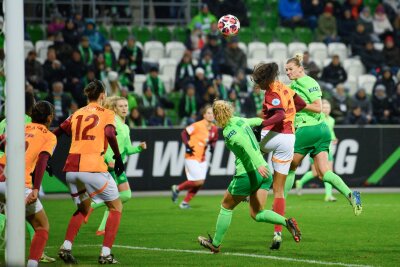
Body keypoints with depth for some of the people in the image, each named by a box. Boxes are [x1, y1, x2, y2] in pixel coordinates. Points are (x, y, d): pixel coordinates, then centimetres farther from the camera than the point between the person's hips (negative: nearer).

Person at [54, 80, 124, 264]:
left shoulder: (76, 114, 18)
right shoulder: (106, 114, 5)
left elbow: (55, 134, 13)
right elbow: (109, 134, -14)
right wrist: (118, 157, -7)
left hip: (71, 168, 5)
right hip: (93, 167, -5)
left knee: (83, 209, 25)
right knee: (116, 207, 9)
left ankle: (66, 247, 7)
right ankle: (105, 254, -1)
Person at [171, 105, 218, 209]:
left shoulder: (214, 129, 4)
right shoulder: (198, 126, -17)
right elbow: (184, 133, -11)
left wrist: (212, 146, 0)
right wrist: (187, 145, -20)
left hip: (202, 158, 7)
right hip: (192, 157, -7)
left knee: (199, 183, 3)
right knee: (198, 181, -13)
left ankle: (185, 202, 18)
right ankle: (177, 188, 9)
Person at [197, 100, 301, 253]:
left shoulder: (228, 131, -12)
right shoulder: (240, 120, 11)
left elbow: (245, 144, -26)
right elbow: (257, 121, 31)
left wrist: (258, 165, -38)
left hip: (247, 174, -7)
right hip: (264, 172, 7)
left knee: (226, 207, 14)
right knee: (256, 214, 8)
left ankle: (215, 244, 25)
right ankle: (286, 222, -14)